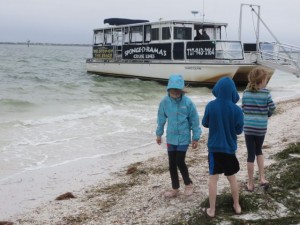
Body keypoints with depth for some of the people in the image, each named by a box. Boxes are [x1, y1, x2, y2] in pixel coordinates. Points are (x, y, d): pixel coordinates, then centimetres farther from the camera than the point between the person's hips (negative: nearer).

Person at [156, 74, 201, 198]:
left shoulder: (188, 102, -15)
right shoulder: (165, 101, -7)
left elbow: (194, 120, -6)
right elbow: (161, 118, 7)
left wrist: (196, 137, -2)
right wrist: (159, 133, 14)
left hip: (184, 138, -3)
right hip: (171, 138, 4)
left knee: (180, 162, -6)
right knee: (172, 164, 9)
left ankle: (188, 184, 20)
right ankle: (175, 188, 25)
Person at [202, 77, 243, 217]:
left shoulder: (210, 106, -12)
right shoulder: (236, 110, -14)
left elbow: (205, 123, 1)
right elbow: (239, 130, -5)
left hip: (214, 147, 0)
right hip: (230, 148, 1)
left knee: (213, 178, 8)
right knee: (232, 178, 17)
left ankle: (212, 210, 12)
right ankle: (237, 206, 29)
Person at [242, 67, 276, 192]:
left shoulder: (246, 93, -1)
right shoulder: (266, 93, -9)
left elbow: (244, 109, 4)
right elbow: (272, 108, -5)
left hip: (248, 127, 1)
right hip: (261, 128, -1)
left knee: (251, 154, 7)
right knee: (258, 151, 23)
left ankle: (250, 184, 13)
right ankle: (262, 178, 18)